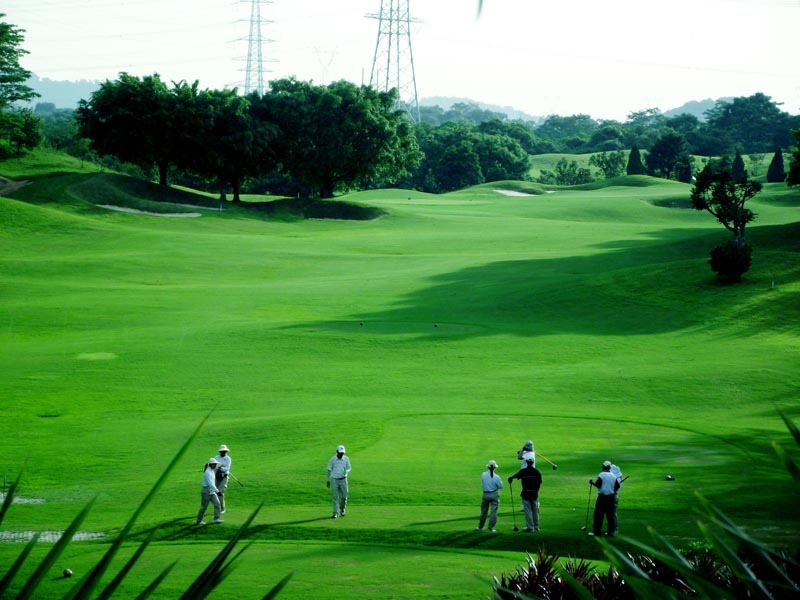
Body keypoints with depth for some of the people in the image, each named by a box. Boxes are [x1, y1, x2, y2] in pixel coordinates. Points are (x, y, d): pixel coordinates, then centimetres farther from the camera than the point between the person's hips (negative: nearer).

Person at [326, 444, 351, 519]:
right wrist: (328, 480, 2)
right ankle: (335, 513, -2)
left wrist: (346, 471, -18)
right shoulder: (332, 459, -9)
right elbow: (329, 470, 1)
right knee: (335, 497, -5)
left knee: (344, 496, 2)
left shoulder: (346, 459, -5)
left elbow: (348, 468, 6)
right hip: (334, 480, -1)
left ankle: (342, 508, 32)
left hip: (343, 480, 1)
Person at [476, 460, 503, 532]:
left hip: (485, 494, 3)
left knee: (484, 511, 15)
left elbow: (482, 484, 5)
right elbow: (501, 486, -6)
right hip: (494, 494, -3)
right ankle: (491, 527, -1)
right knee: (493, 511, 2)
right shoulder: (496, 477, -15)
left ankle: (480, 527, 26)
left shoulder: (483, 475, -7)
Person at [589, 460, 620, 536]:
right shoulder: (613, 476, 9)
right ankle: (611, 531, 9)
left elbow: (598, 484, -15)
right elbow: (617, 486, 8)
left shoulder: (601, 475, -8)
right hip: (611, 497, 5)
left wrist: (592, 482, 3)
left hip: (602, 496, -5)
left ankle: (597, 531, -4)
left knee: (598, 514, -2)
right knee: (610, 514, 8)